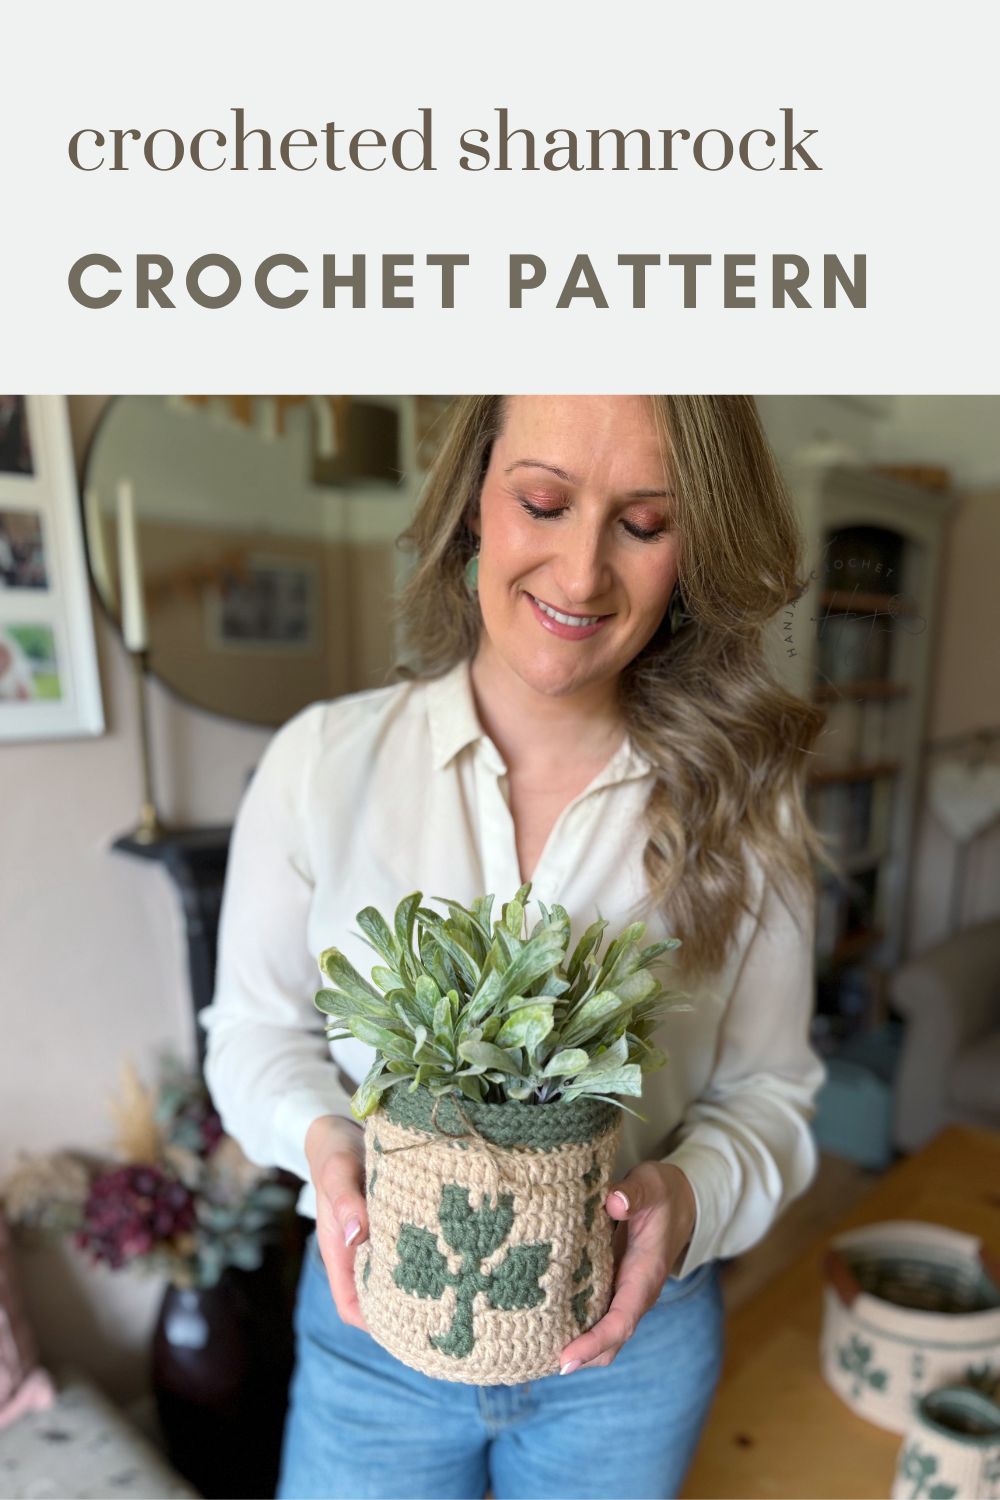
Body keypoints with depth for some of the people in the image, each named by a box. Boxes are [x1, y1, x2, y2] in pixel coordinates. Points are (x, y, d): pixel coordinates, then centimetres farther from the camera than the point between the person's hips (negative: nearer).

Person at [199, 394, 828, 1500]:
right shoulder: (321, 760, -15)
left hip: (631, 1338, 1)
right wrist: (321, 1137, -23)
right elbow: (258, 1027, -4)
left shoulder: (742, 798, -13)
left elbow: (767, 1085, -5)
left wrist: (693, 1194, -24)